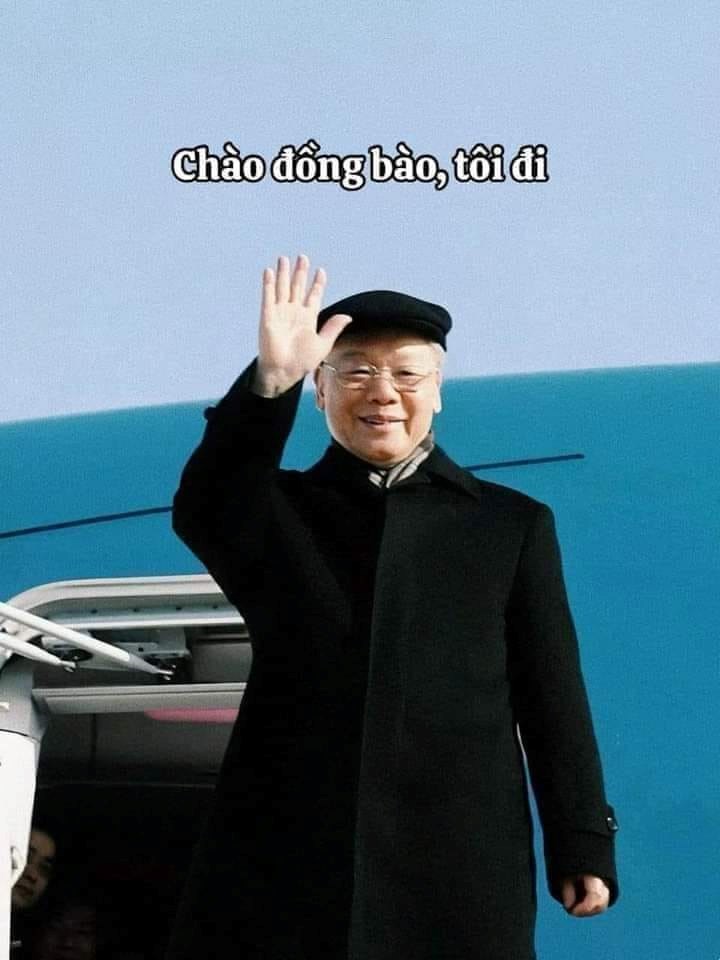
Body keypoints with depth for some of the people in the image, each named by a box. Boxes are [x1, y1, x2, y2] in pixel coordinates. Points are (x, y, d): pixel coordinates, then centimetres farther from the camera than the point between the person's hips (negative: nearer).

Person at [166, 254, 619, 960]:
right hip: (285, 849, 0)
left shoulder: (513, 524, 15)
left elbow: (553, 696, 11)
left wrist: (582, 844, 4)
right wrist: (270, 380, -24)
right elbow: (202, 511, -11)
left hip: (458, 859, 0)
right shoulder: (278, 512, 14)